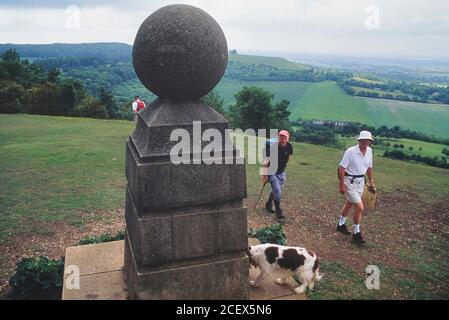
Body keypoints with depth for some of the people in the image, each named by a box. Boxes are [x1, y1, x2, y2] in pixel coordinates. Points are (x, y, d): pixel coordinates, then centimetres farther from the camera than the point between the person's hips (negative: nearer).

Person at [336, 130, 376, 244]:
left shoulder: (369, 151, -1)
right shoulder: (351, 151, -20)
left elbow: (369, 167, 13)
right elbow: (341, 168, -16)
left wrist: (371, 181, 15)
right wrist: (342, 185, -17)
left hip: (361, 181, 7)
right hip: (350, 182, -7)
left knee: (349, 204, 21)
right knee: (360, 207, -10)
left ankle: (341, 225, 41)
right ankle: (356, 233, 6)